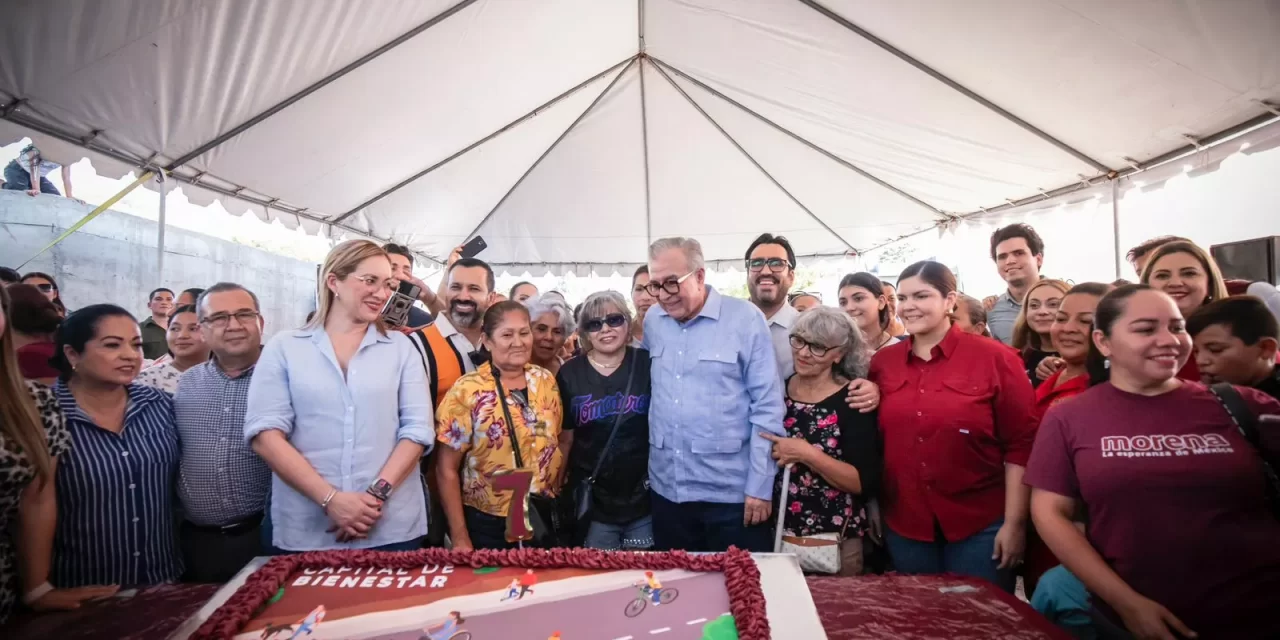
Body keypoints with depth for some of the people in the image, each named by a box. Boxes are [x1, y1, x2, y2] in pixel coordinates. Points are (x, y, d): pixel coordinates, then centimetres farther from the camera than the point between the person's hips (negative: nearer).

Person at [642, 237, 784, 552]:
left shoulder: (745, 318, -10)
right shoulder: (652, 320, 4)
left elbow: (767, 405, -10)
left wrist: (760, 485, -10)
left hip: (732, 492, -4)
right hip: (666, 489, 4)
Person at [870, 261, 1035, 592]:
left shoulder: (995, 357, -7)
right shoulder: (882, 362, 2)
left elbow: (1020, 445, -7)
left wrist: (1014, 523, -8)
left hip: (980, 526, -3)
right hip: (903, 526, 3)